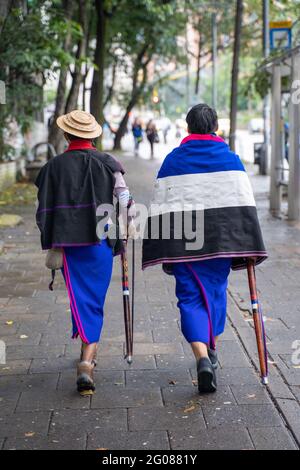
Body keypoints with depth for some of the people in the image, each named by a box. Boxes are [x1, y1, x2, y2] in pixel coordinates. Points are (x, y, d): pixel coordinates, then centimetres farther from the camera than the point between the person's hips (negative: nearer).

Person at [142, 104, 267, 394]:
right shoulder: (230, 159, 3)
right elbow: (244, 204, -2)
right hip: (221, 238, 1)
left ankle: (202, 357, -18)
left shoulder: (172, 160, 4)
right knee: (216, 290, 19)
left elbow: (160, 207, 2)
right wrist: (251, 247, -1)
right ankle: (212, 351, 33)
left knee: (190, 297, 2)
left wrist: (161, 250, 7)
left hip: (182, 240, -1)